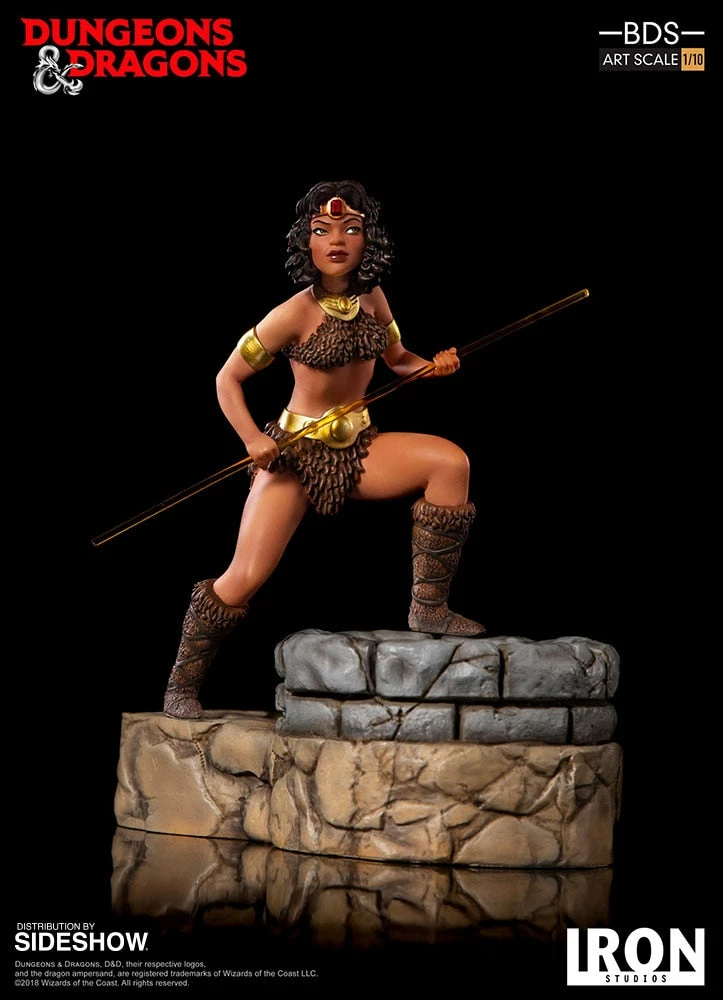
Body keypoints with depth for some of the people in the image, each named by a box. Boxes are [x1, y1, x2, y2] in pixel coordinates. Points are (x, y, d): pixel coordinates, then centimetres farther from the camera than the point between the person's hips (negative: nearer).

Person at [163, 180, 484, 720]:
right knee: (245, 578, -12)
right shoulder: (294, 315, -15)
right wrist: (253, 439, -21)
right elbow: (228, 378, -8)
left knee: (450, 462, -17)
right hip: (296, 452, -5)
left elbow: (397, 357, 19)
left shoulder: (372, 300, 1)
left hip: (359, 448, 5)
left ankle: (429, 608, -10)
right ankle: (183, 685, 9)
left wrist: (434, 366, -2)